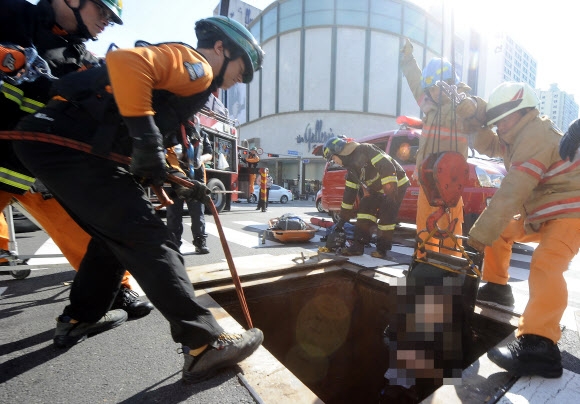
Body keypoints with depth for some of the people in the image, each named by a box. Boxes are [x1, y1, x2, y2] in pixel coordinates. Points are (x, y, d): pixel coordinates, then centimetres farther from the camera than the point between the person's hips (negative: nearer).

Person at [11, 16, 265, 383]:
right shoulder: (195, 63, -2)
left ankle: (78, 319, 35)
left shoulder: (187, 85, 26)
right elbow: (125, 62, -22)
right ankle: (205, 344, -12)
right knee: (147, 239, -15)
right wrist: (147, 140, -24)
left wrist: (183, 186, 16)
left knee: (115, 234, 20)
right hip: (67, 142, -10)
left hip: (57, 143, 10)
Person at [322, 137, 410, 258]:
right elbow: (349, 192, 10)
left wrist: (391, 191, -33)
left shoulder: (364, 150, -21)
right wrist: (344, 217, 12)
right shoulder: (352, 166, 6)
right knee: (364, 207, -1)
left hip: (396, 184, -8)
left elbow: (387, 167, -29)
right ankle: (358, 245, -1)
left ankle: (382, 249, 2)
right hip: (379, 189, 8)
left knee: (386, 216, -11)